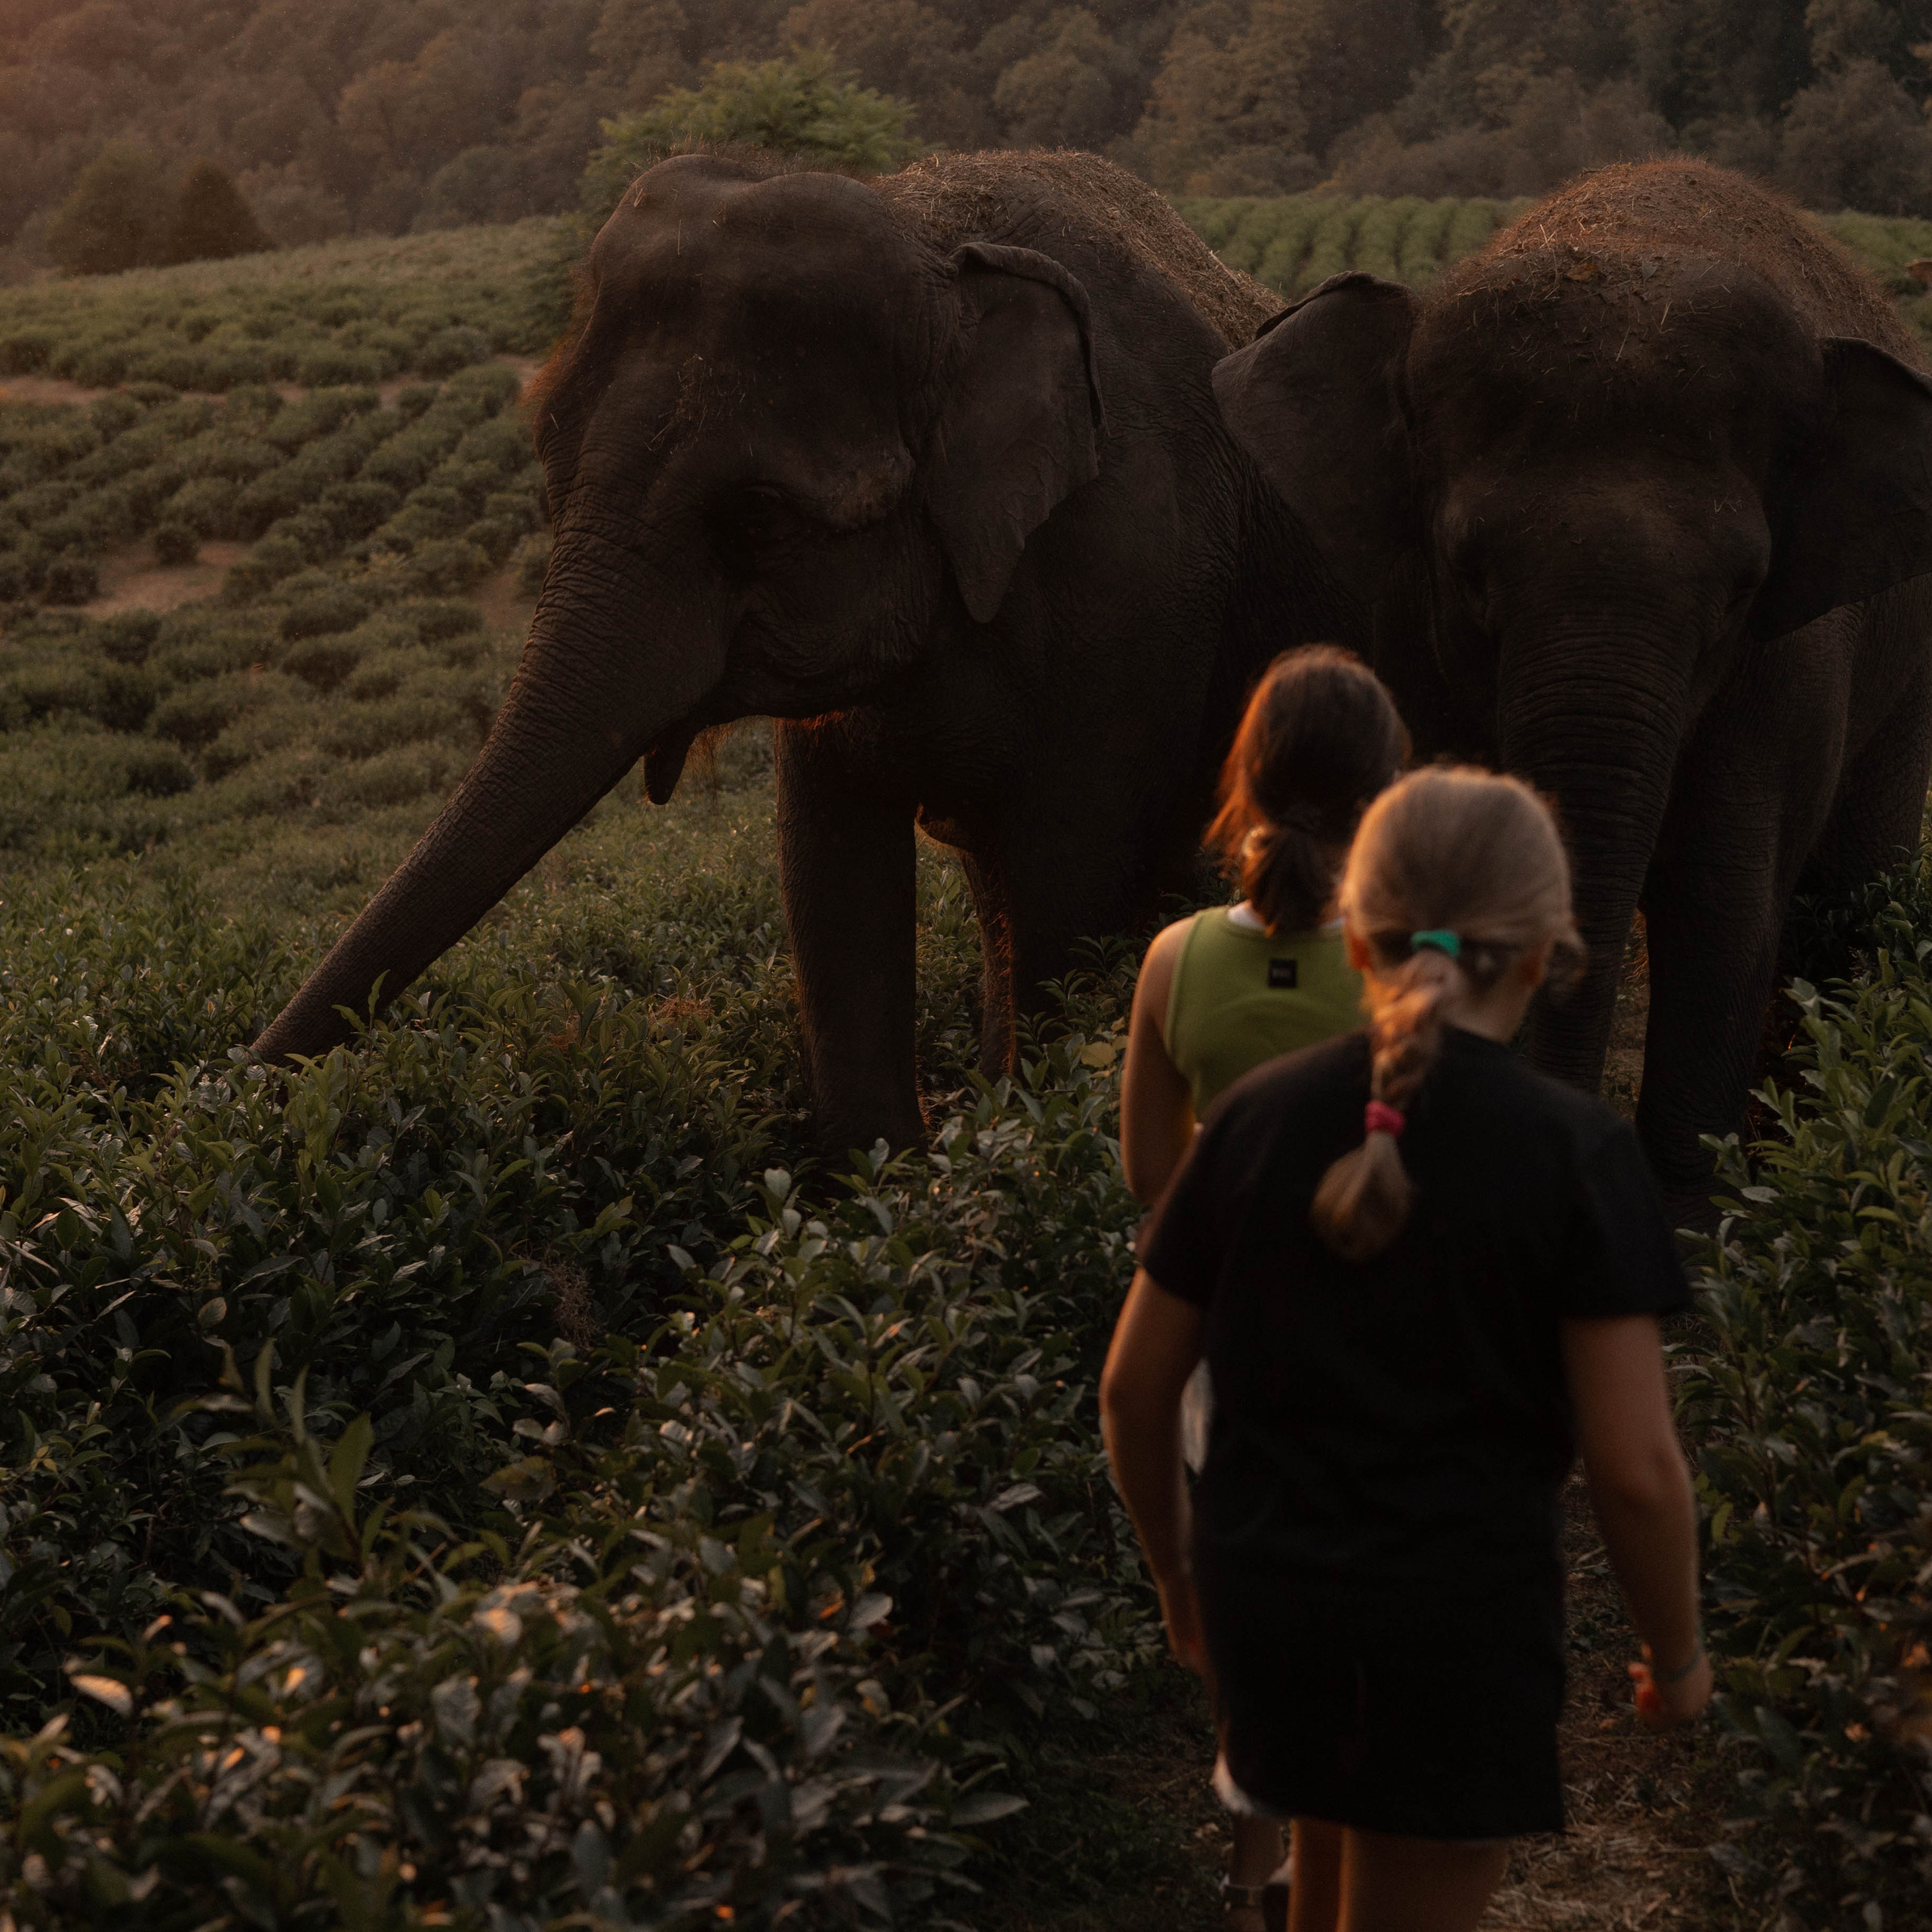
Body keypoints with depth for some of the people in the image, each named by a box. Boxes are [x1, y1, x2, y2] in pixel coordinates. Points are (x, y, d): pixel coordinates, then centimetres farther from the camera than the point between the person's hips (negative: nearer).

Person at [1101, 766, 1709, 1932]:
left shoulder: (1259, 1115, -2)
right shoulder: (1574, 1150, -13)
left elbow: (1135, 1389, 3)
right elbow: (1635, 1467, -14)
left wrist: (1179, 1574, 18)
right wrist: (1678, 1652, 2)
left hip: (1266, 1600, 4)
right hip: (1461, 1621, -4)